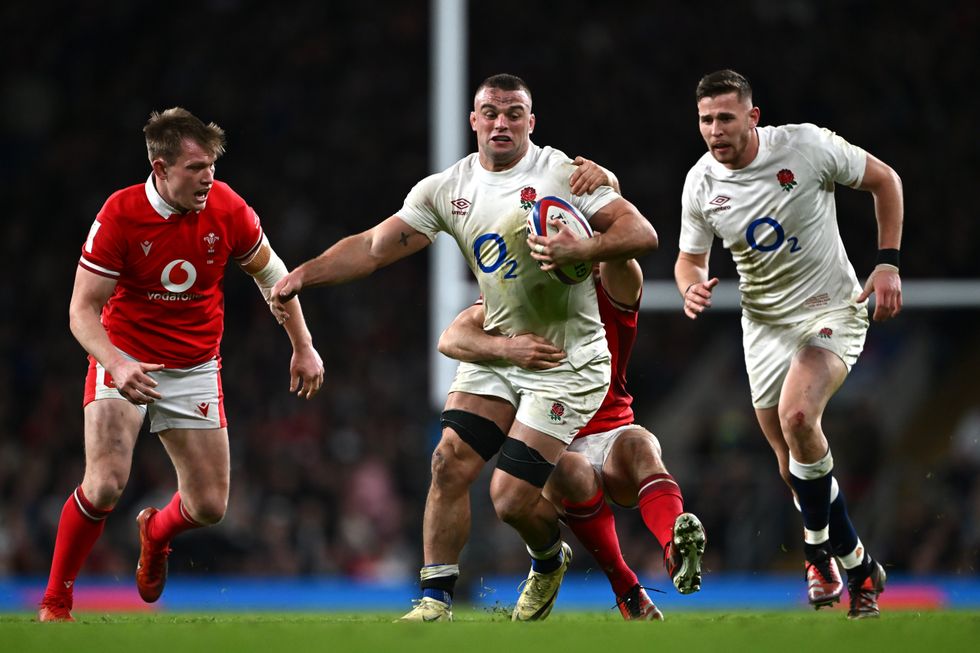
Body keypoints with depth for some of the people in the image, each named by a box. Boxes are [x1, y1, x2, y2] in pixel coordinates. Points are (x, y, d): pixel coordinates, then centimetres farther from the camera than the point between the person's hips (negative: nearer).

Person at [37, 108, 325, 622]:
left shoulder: (226, 208, -11)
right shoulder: (120, 215, -20)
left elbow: (270, 272, 8)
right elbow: (82, 309, -18)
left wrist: (302, 346, 6)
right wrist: (116, 364, -36)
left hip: (194, 370, 3)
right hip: (125, 360, -3)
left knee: (209, 506, 2)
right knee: (105, 484, -23)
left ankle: (156, 532, 39)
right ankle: (54, 601, -5)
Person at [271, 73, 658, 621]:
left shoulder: (562, 174, -11)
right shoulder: (447, 189, 3)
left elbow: (641, 233, -14)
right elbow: (374, 247, 2)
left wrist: (580, 250, -31)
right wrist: (303, 275, -12)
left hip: (568, 363, -5)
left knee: (512, 498, -10)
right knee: (451, 461, -11)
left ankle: (550, 561, 24)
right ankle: (436, 598, 0)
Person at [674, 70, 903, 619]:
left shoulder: (807, 146, -16)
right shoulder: (702, 183, -5)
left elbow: (885, 180, -2)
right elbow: (690, 258, 9)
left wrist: (888, 263, -8)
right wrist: (692, 288, -16)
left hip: (832, 310, -5)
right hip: (765, 323, 5)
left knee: (797, 416, -29)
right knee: (794, 462, 6)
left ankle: (848, 564, -15)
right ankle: (853, 563, 32)